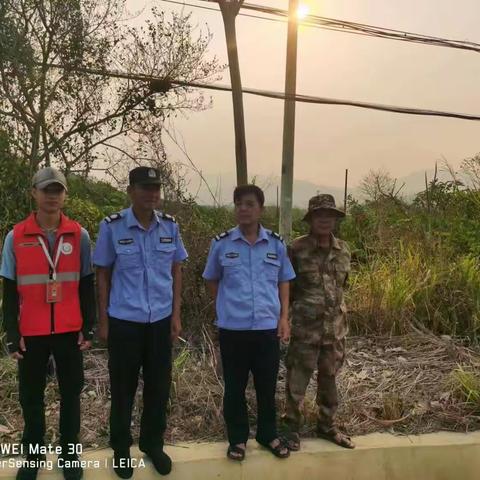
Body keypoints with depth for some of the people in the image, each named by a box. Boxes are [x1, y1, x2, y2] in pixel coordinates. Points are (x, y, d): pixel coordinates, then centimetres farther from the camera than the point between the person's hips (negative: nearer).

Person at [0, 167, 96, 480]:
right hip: (31, 333, 0)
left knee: (71, 392, 11)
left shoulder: (79, 235, -3)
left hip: (70, 331, 0)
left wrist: (88, 328, 1)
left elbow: (87, 286, 3)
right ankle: (34, 455, 31)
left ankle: (70, 452, 28)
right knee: (31, 396, 12)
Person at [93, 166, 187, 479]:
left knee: (159, 385, 12)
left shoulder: (170, 226, -1)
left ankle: (153, 443, 32)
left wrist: (176, 315, 3)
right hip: (124, 321, -2)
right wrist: (103, 321, -1)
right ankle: (121, 448, 30)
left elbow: (176, 271, 7)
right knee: (123, 386, 10)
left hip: (161, 320, 3)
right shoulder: (112, 227, -9)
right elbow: (103, 275, -1)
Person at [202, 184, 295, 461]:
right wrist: (230, 305, 4)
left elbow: (284, 282, 10)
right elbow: (212, 281, 10)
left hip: (268, 327, 1)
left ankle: (269, 435, 32)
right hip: (232, 328, -1)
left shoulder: (276, 244, 1)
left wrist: (284, 317, 2)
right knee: (235, 388, 10)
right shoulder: (222, 243, -3)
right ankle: (238, 438, 28)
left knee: (267, 387, 13)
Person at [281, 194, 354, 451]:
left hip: (335, 328, 5)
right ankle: (291, 427, 22)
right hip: (305, 328, -4)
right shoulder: (297, 249, -10)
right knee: (297, 380, 5)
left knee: (329, 379, 16)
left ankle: (327, 426, 32)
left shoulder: (343, 250, 4)